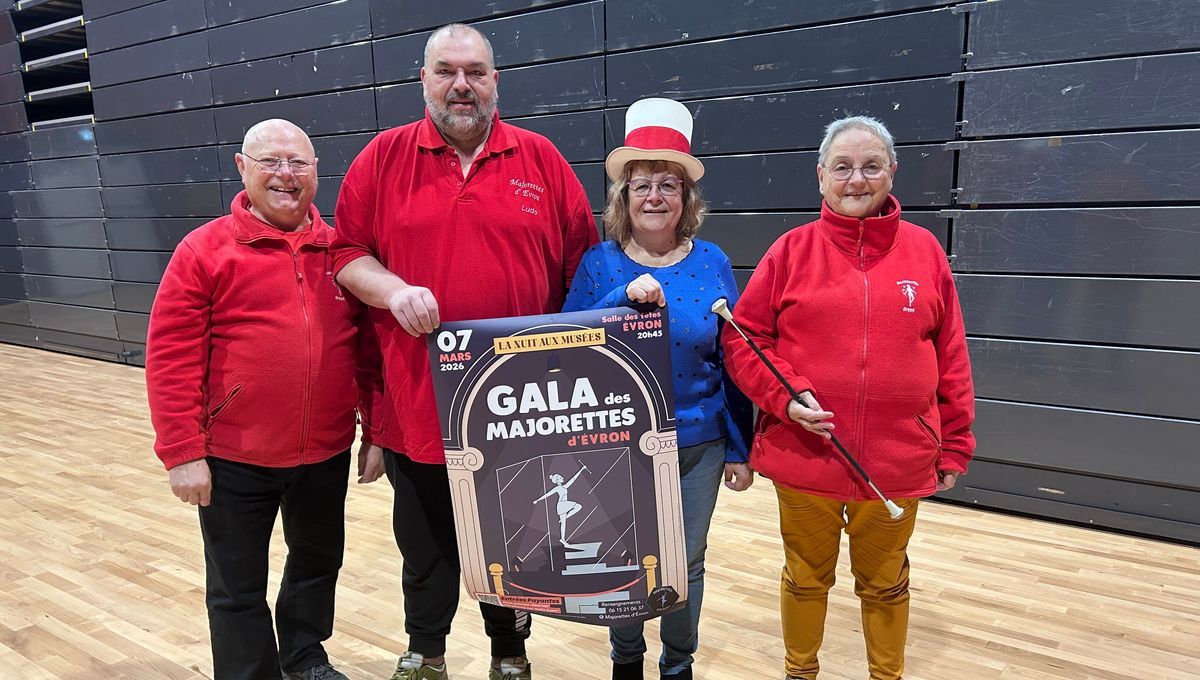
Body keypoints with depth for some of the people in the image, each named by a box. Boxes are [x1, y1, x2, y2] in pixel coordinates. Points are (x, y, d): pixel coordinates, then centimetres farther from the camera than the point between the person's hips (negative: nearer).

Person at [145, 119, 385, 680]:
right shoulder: (204, 250, -7)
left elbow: (371, 351, 4)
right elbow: (170, 358, -9)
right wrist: (183, 453, -11)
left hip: (327, 454, 4)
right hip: (234, 461, -3)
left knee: (319, 561, 22)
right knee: (237, 587, 12)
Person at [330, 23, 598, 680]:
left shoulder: (541, 159, 2)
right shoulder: (383, 157, 3)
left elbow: (582, 270, 3)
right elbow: (346, 254, 4)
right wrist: (393, 290, -16)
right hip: (416, 397, 1)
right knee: (425, 539, 17)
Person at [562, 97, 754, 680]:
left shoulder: (710, 264, -3)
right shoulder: (600, 265, -4)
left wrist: (740, 448, 2)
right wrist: (625, 296, -26)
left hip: (698, 445, 0)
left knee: (684, 564, 14)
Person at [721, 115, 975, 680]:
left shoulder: (924, 250, 2)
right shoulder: (792, 250, -2)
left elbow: (951, 356, 5)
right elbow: (742, 337, -2)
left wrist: (954, 446, 6)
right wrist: (784, 398, -16)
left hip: (897, 461, 1)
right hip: (803, 456, 0)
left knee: (885, 583, 19)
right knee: (806, 578, 19)